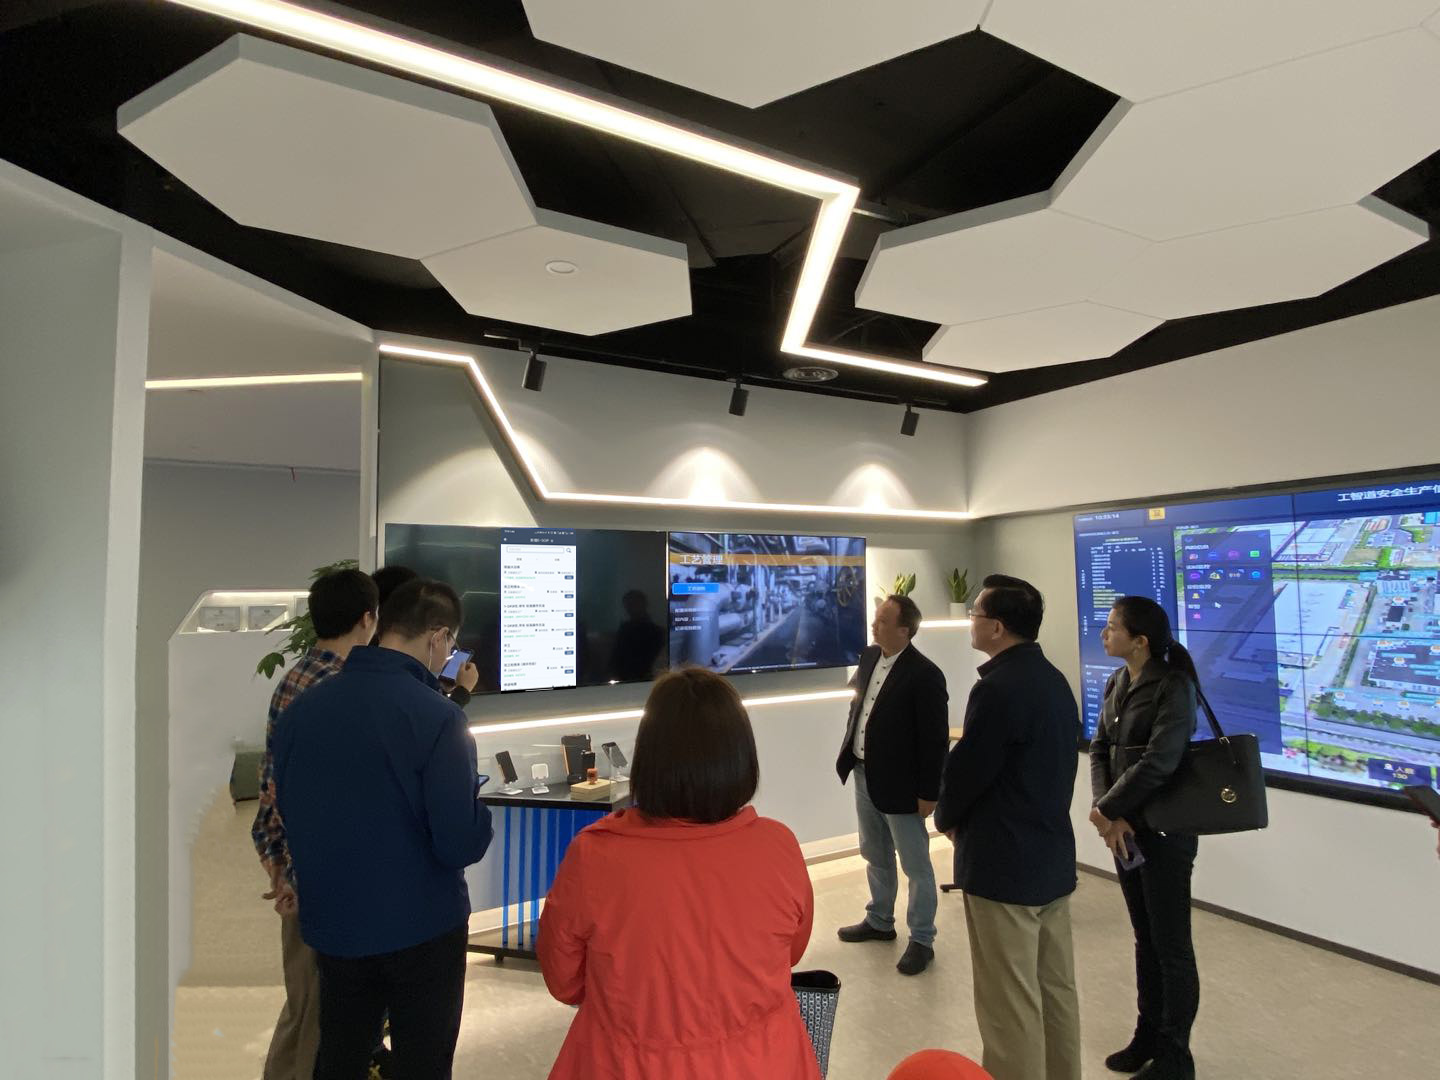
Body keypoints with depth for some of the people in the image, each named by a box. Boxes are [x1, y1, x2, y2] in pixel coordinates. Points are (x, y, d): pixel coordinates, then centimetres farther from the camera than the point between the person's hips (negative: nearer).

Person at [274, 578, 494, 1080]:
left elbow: (286, 813, 8)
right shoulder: (438, 718, -23)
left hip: (333, 926, 5)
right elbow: (459, 845, -23)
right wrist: (479, 805, -3)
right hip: (420, 930, -5)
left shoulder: (300, 708, -6)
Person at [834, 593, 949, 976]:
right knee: (876, 858, 23)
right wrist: (848, 757, 14)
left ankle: (922, 940, 24)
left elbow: (935, 739, -18)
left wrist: (928, 793, -16)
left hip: (900, 784, -8)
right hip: (864, 776, 8)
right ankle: (879, 921, 41)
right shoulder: (868, 657, 2)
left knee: (916, 865, 8)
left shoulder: (925, 675, -20)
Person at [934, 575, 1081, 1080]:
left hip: (1004, 866, -9)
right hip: (1052, 857, 9)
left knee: (1010, 1005, 5)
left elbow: (965, 770, -18)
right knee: (1056, 990, 20)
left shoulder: (997, 688, -23)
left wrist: (946, 818, 3)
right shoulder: (1054, 680, 6)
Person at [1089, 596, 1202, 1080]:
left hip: (1165, 830, -7)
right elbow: (1100, 749, 3)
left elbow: (1158, 762, -24)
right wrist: (1109, 815, -10)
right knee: (1144, 939, 19)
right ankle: (1148, 1036, 34)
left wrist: (1106, 809, -15)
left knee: (1171, 946, 8)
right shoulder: (1117, 683, 5)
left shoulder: (1173, 686, -17)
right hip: (1126, 826, 7)